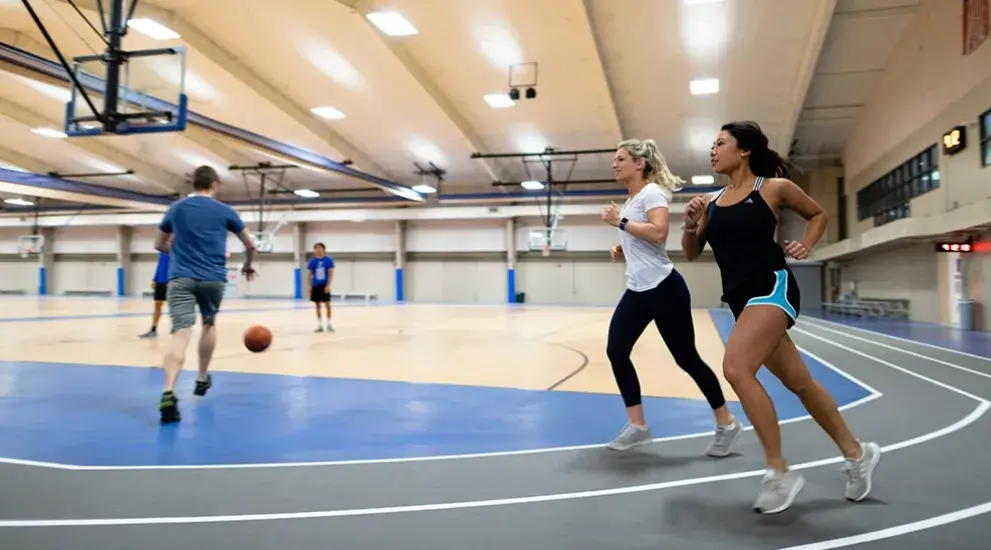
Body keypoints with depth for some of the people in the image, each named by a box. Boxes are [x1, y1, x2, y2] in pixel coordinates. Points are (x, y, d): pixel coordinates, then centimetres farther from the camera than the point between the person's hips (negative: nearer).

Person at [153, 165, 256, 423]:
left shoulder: (176, 208, 13)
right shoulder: (224, 211, 7)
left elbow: (159, 245, 24)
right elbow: (250, 245, 16)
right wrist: (247, 265, 36)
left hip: (180, 277, 0)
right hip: (213, 278, 0)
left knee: (181, 332, -12)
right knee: (209, 324, 24)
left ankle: (168, 393, -30)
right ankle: (202, 379, 34)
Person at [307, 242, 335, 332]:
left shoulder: (328, 260, -4)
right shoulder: (312, 261, 2)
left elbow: (331, 274, -5)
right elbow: (309, 274, 7)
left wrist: (328, 285, -14)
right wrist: (309, 286, 1)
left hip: (325, 286, -2)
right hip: (315, 286, 2)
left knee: (327, 304, -2)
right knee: (317, 305, 7)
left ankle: (329, 323, 10)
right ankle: (319, 324, 14)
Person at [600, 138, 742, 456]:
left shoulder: (652, 192, -11)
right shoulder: (631, 200, 17)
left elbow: (658, 233, -28)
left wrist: (620, 221, -19)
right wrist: (622, 251, 9)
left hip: (663, 288, -9)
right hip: (637, 291, 9)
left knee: (686, 358, -1)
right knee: (616, 351, 0)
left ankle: (726, 424, 17)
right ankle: (637, 426, 9)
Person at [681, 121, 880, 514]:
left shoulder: (774, 187, -1)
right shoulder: (711, 201, 12)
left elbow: (818, 214, 15)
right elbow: (691, 253, 15)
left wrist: (805, 245, -2)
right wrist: (690, 225, -4)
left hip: (772, 287, -6)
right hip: (741, 299, 6)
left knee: (736, 368, -25)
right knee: (800, 383, 14)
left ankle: (779, 473, -12)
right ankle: (857, 454, 34)